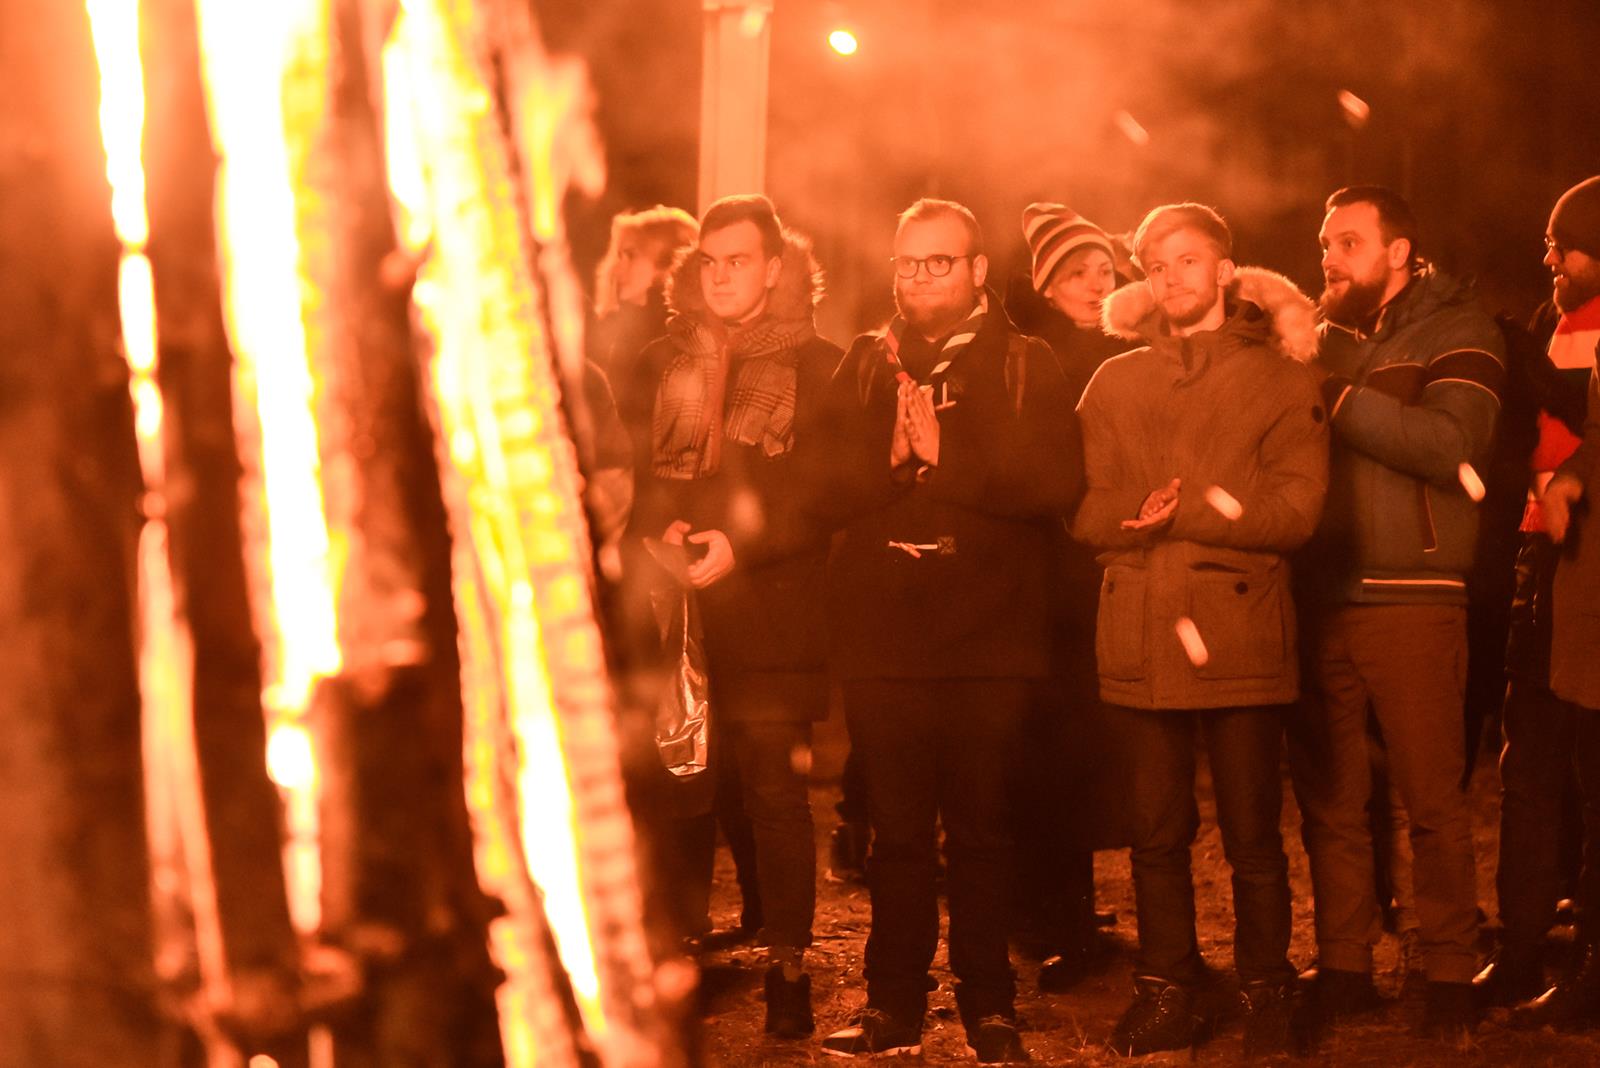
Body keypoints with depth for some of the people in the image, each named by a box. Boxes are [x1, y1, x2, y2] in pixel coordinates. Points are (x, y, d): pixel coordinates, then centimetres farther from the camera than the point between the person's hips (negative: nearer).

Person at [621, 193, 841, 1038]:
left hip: (769, 610, -3)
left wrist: (742, 543, -14)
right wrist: (659, 528, -5)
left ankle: (787, 966, 3)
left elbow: (827, 490, -4)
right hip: (672, 606, 3)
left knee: (775, 789, -5)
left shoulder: (816, 367, 4)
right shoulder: (662, 364, 16)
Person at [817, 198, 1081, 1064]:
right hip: (881, 634, 2)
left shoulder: (1025, 366, 5)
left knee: (980, 830, 4)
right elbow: (824, 482, 1)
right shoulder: (864, 366, 12)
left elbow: (1057, 482, -10)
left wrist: (945, 455, -14)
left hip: (989, 636, -2)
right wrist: (888, 455, -16)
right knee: (897, 830, 6)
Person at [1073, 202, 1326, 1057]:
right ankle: (1164, 994, 16)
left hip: (1240, 635, -2)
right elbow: (1087, 511, 6)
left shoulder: (1279, 379, 7)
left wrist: (1173, 512, -10)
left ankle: (1267, 996, 14)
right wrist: (1177, 513, -13)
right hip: (1140, 638, 3)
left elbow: (1295, 510, -6)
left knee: (1252, 834, 1)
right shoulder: (1115, 383, 16)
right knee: (1157, 833, 5)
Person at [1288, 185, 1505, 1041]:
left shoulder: (1456, 329, 0)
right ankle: (1342, 968, 17)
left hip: (1412, 600, -5)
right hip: (1322, 599, 5)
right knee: (1327, 796, 7)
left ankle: (1449, 973, 9)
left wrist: (1333, 394, -17)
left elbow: (1449, 443, -16)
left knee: (1432, 798, -1)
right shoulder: (1327, 338, 16)